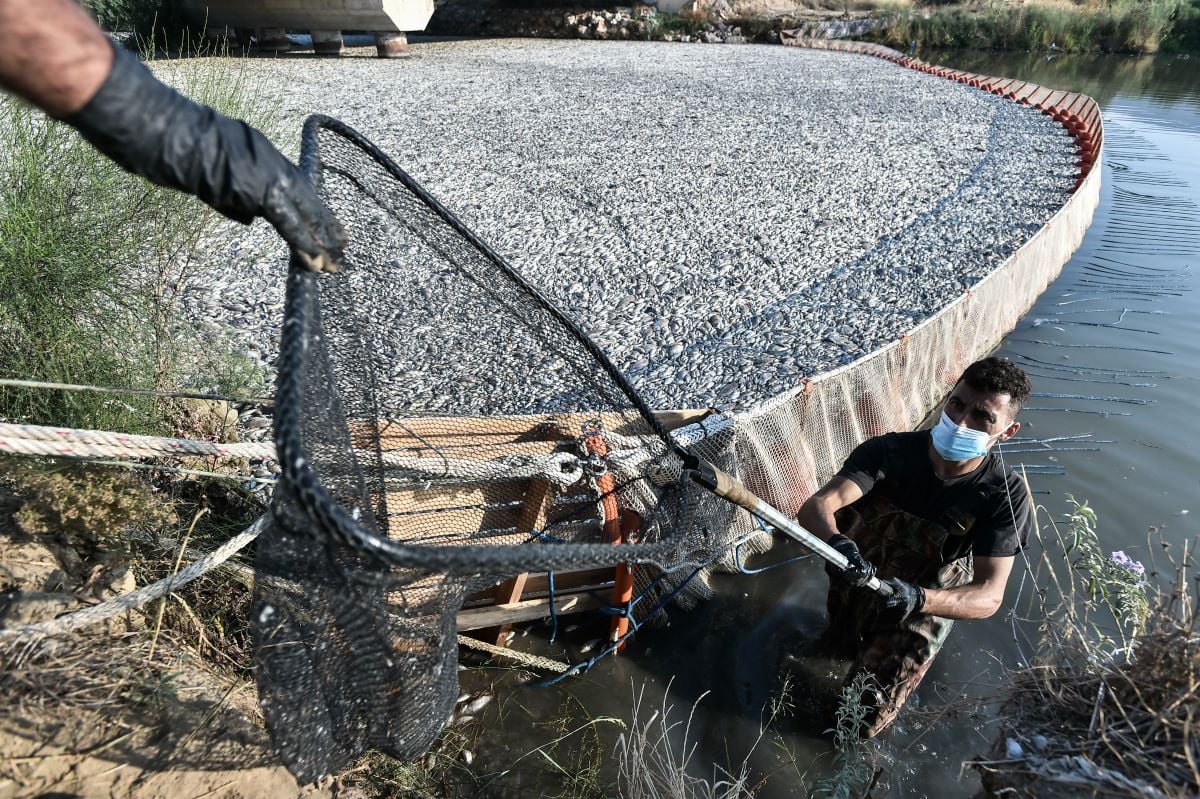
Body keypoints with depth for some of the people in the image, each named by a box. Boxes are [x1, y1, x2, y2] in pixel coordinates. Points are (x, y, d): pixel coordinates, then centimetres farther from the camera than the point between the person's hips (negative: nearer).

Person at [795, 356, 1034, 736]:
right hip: (856, 584, 2)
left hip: (926, 607, -1)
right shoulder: (889, 451, -25)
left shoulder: (1006, 496, -24)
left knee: (860, 722, 1)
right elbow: (816, 507, -37)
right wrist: (837, 542, -60)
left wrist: (918, 599, -49)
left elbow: (989, 595, -30)